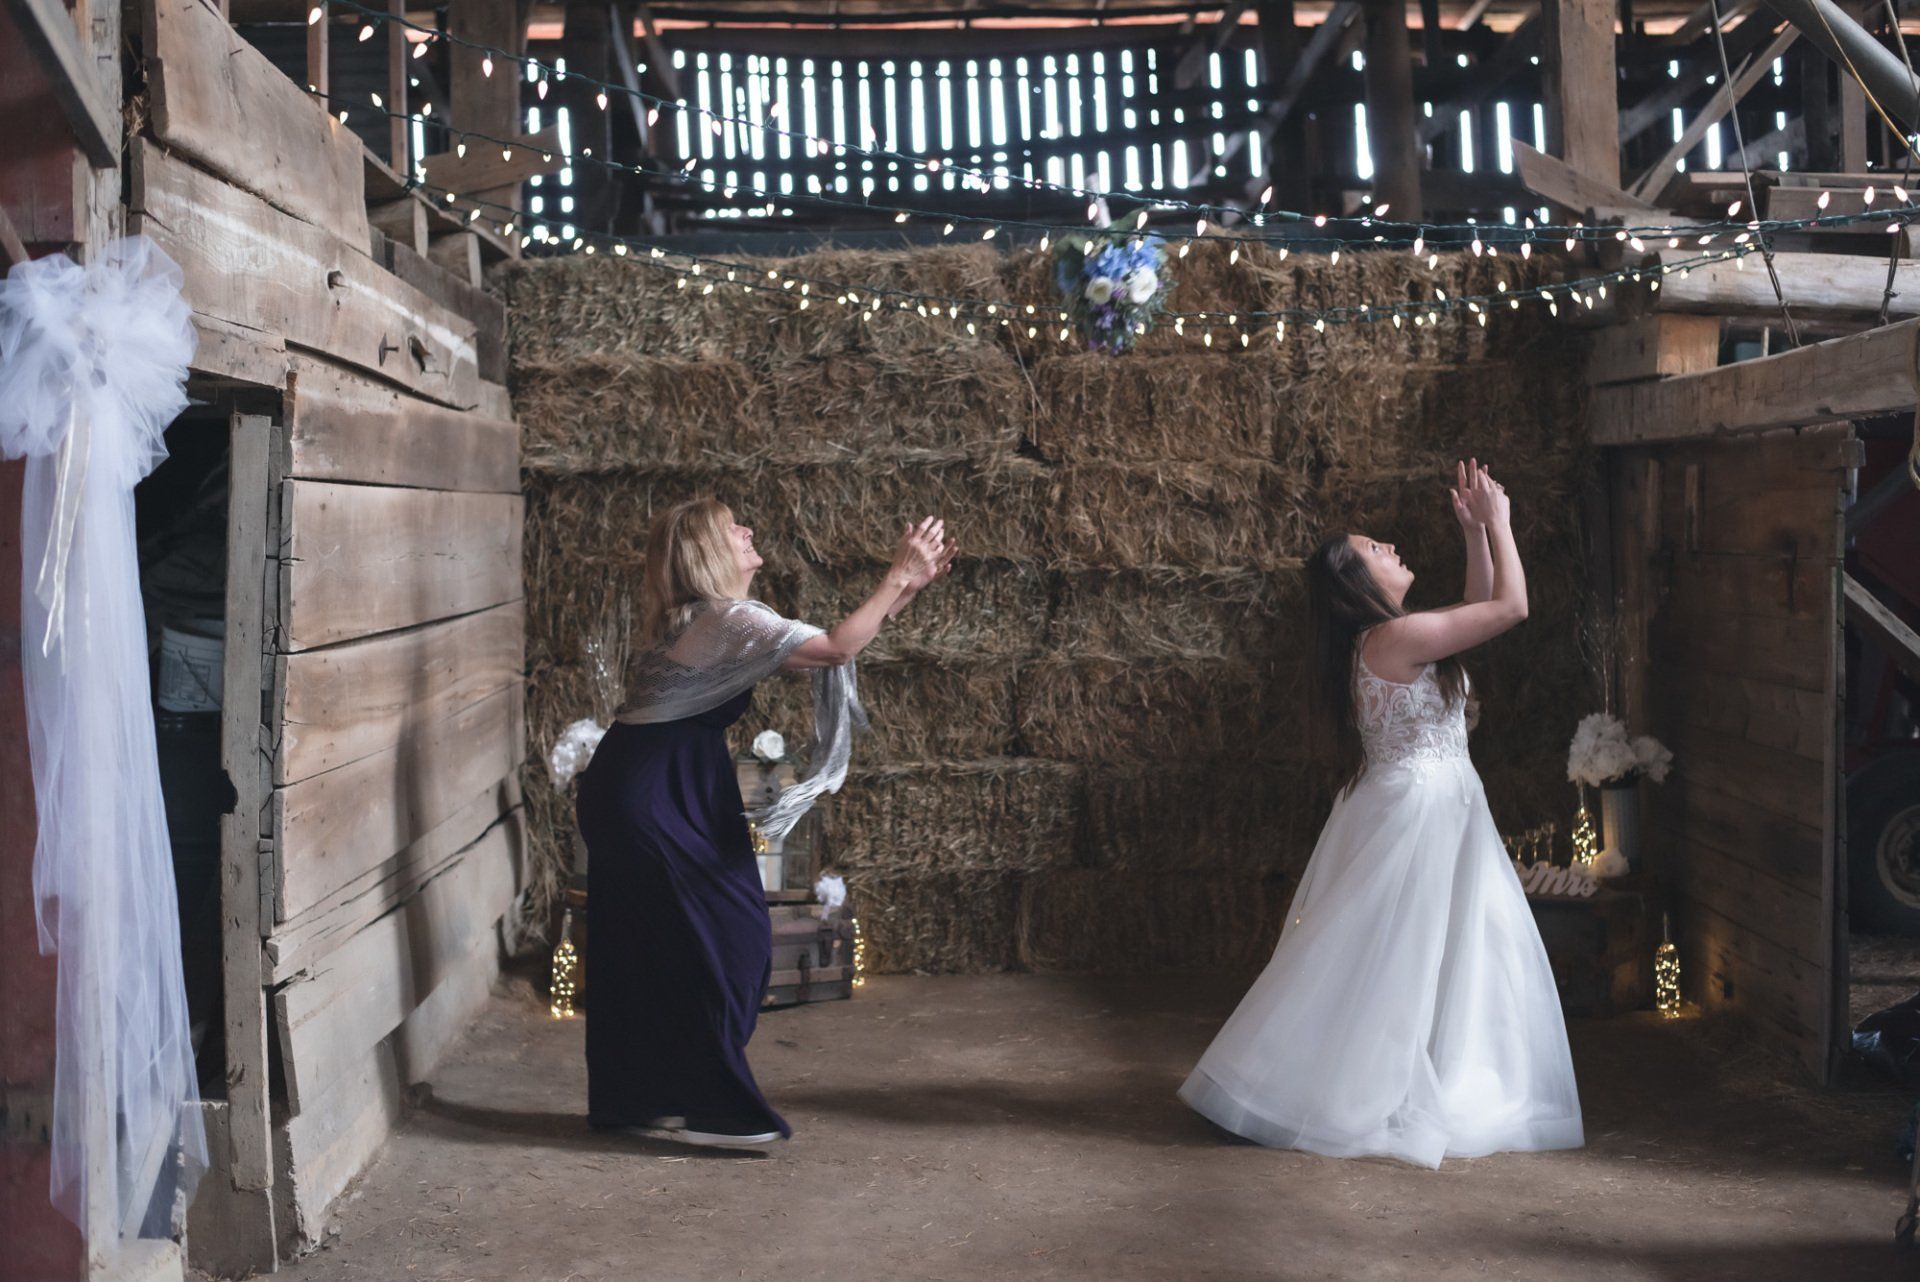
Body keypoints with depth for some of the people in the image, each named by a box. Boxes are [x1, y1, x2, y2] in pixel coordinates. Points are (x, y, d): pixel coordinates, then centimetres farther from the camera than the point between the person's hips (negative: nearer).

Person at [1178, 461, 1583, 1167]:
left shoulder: (1387, 638, 10)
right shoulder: (1397, 638, -20)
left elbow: (1479, 605, 22)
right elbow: (1511, 606, -19)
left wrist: (1474, 529, 14)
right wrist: (1495, 520, -10)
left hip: (1433, 810, 10)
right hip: (1416, 812, -10)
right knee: (1392, 964, -2)